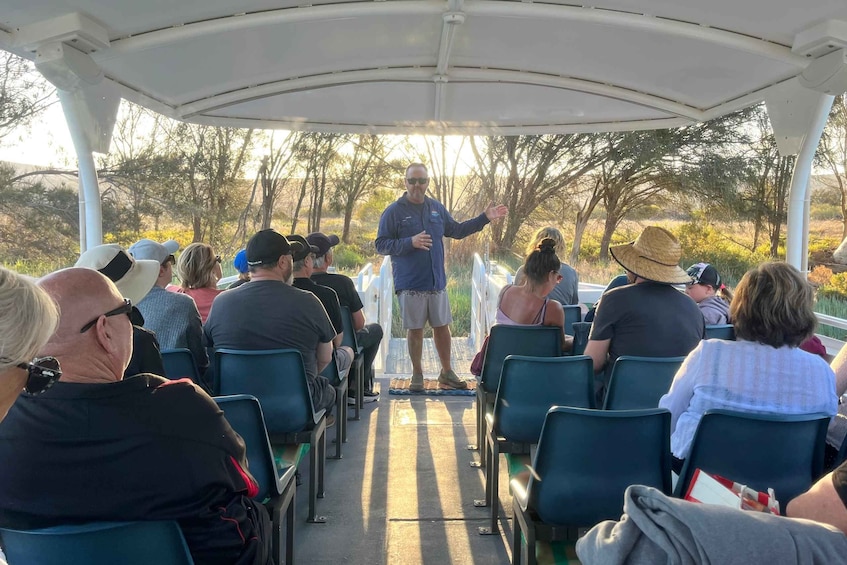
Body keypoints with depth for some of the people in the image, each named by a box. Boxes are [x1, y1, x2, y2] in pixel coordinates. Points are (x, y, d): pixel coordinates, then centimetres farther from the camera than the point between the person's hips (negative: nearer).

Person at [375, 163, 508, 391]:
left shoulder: (437, 208, 10)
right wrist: (410, 242, -22)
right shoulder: (394, 212, -6)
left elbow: (456, 230, 21)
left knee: (442, 327, 12)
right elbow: (381, 246, -10)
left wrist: (485, 218, 16)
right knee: (415, 329, 5)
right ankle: (417, 375, 21)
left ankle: (447, 373, 27)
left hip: (437, 282, 5)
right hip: (410, 284, -4)